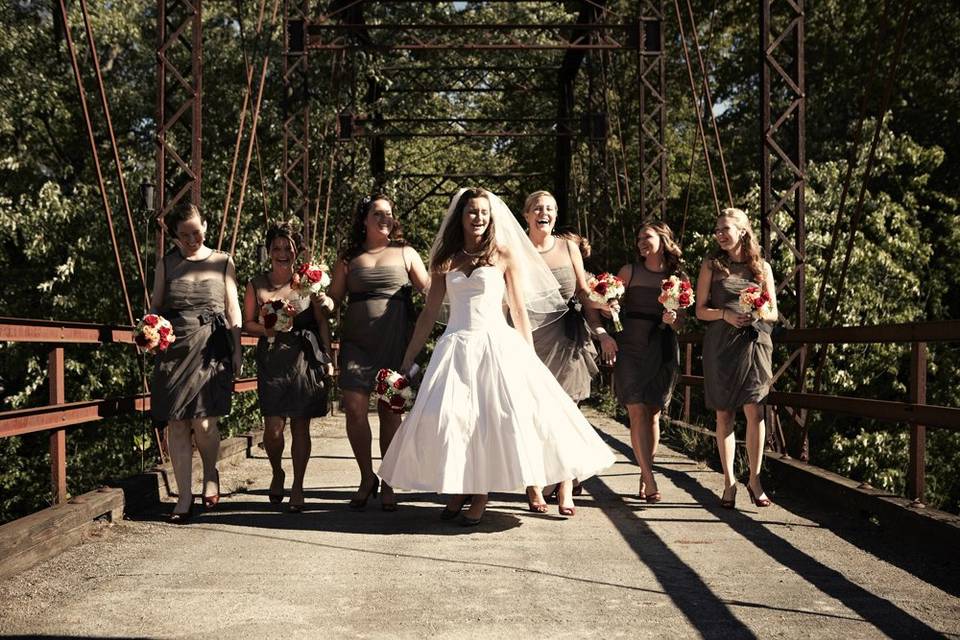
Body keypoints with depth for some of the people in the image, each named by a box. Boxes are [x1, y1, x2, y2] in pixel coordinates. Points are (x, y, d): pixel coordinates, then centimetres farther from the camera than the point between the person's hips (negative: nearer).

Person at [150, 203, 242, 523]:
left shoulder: (222, 262, 10)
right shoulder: (167, 263, 11)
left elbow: (233, 308, 10)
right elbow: (155, 305, 16)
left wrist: (236, 350, 3)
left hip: (211, 350, -2)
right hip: (174, 349, 2)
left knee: (203, 422, -12)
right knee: (176, 424, -1)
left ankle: (211, 474, 19)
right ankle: (184, 497, 8)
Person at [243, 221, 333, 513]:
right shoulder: (256, 286, 7)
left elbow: (322, 322, 8)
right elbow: (247, 323, 13)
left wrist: (328, 358, 4)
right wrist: (266, 328, -8)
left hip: (305, 360, 0)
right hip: (272, 361, 0)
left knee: (300, 425, 2)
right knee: (273, 427, -6)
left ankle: (298, 487, 16)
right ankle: (277, 473, 24)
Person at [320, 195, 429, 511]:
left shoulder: (405, 254, 11)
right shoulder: (349, 258, 13)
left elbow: (431, 290, 7)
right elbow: (334, 296, 13)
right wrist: (324, 301, -9)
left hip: (394, 340, -1)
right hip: (357, 340, 1)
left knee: (390, 411, 1)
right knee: (354, 408, -9)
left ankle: (388, 484, 14)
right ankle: (366, 477, 11)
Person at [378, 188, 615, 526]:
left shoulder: (505, 255, 5)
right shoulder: (445, 260, 12)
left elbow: (520, 311, 6)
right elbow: (429, 314, 14)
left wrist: (530, 359, 3)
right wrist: (407, 360, 12)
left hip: (497, 344, -2)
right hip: (456, 346, 2)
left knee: (492, 416, -10)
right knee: (442, 417, -8)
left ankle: (480, 494, 4)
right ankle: (456, 487, 10)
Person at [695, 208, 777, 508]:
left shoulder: (761, 267, 9)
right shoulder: (711, 265, 7)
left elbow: (773, 312, 11)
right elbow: (700, 310, 5)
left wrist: (757, 314, -11)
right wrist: (725, 314, -13)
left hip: (754, 341, 0)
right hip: (720, 344, 0)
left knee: (754, 411, -9)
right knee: (724, 414, 2)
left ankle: (754, 479, 1)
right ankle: (729, 481, 9)